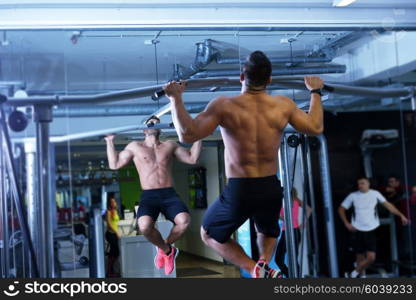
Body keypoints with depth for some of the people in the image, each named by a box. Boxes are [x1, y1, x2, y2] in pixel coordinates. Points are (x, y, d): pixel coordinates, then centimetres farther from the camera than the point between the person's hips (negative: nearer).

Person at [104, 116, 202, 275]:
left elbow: (192, 158, 19)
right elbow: (114, 164, 13)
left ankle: (164, 247, 4)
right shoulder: (135, 147, 16)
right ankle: (167, 250, 1)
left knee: (184, 221, -31)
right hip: (149, 196, -1)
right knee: (144, 226, -34)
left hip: (169, 194, 2)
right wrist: (110, 142, 11)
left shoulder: (169, 145, 20)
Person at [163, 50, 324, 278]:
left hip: (239, 192, -3)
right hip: (271, 190, 4)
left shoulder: (224, 106, -12)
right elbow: (316, 127, 12)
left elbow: (187, 135, -17)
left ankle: (255, 269, 1)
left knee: (209, 235, 24)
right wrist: (315, 91, 25)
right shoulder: (283, 105, -2)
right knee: (268, 231, 37)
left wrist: (175, 98, -6)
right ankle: (264, 261, 2)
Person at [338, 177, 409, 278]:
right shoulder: (353, 196, 0)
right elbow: (341, 209, 9)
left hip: (371, 230, 0)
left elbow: (388, 205, 6)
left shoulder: (375, 194, 0)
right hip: (358, 231, 0)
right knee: (360, 257, 3)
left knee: (371, 257, -10)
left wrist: (401, 215, -1)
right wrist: (347, 224, 0)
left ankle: (354, 273, 9)